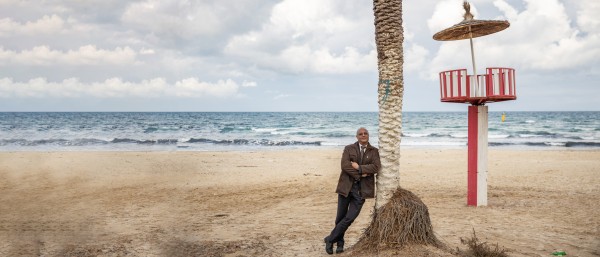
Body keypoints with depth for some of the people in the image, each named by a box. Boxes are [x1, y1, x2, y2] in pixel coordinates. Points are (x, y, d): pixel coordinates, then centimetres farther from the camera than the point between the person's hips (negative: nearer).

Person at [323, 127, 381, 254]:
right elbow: (345, 165, -10)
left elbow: (376, 167, -8)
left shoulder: (374, 151, 8)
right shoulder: (349, 148, 5)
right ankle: (339, 242, 25)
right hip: (346, 186, 0)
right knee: (340, 217, 6)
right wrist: (360, 174, -13)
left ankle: (330, 239, 8)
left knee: (350, 218, -7)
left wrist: (359, 167, -14)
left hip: (362, 189, 0)